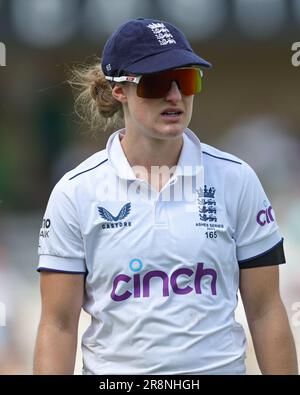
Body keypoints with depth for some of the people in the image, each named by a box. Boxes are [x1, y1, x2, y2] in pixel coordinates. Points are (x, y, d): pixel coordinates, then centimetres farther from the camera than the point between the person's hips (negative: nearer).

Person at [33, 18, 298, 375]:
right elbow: (58, 325, -6)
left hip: (220, 365, 1)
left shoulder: (235, 180, -2)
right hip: (115, 368, -1)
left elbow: (265, 311, -1)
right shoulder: (75, 192, -6)